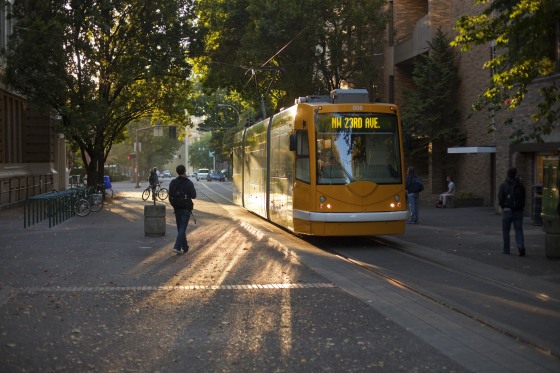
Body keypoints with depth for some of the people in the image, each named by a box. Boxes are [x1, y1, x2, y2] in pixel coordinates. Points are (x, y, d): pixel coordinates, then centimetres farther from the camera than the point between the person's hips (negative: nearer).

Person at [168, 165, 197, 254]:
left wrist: (174, 205, 14)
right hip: (186, 208, -4)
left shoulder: (172, 183, 2)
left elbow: (170, 196, 2)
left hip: (177, 209, 4)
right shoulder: (189, 183, -11)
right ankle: (177, 247, -17)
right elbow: (193, 196, -10)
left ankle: (185, 247, 21)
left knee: (180, 228, 14)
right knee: (183, 228, -5)